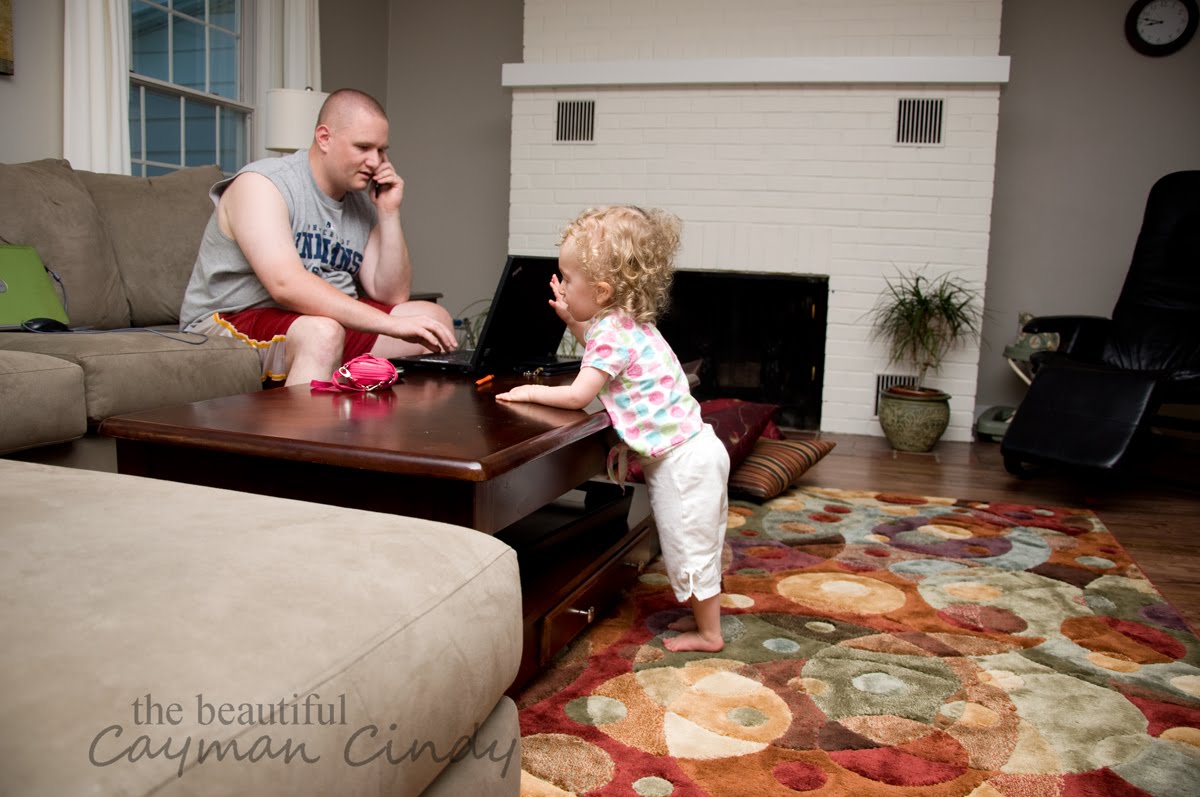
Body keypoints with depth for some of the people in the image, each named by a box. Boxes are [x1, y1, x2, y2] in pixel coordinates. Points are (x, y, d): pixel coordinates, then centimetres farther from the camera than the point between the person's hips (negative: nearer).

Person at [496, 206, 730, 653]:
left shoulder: (614, 334, -21)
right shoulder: (626, 322, 9)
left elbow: (577, 395, -24)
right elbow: (600, 352, 29)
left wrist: (531, 392, -9)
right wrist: (572, 320, 17)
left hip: (680, 459, -10)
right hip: (692, 449, 10)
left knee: (689, 548, 4)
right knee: (696, 546, 21)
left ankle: (709, 633, 19)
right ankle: (703, 614, 36)